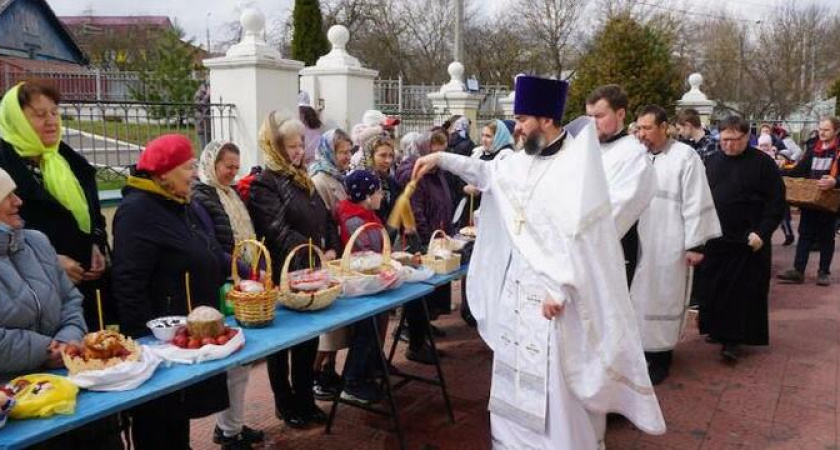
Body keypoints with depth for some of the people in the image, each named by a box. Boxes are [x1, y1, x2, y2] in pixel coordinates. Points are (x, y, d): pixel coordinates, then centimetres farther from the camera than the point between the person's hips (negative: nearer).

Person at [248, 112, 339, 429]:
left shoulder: (303, 180, 14)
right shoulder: (264, 184, -11)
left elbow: (326, 218, 15)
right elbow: (279, 230, -21)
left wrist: (331, 249, -2)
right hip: (284, 276, -7)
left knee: (309, 339, 14)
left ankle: (305, 399, 29)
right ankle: (284, 403, 25)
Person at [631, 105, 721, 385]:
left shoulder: (685, 156, -9)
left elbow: (696, 203, -10)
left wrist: (695, 244, -11)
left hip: (670, 244, -4)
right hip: (641, 241, 5)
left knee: (663, 298, 5)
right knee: (641, 296, 11)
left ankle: (660, 356, 18)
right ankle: (643, 349, 25)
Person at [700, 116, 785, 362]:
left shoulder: (763, 163, -5)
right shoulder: (712, 162, 8)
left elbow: (776, 203, -5)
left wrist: (762, 233, -14)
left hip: (748, 242, -4)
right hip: (714, 239, 4)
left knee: (744, 292, -1)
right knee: (714, 288, 9)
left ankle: (733, 340, 4)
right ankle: (717, 330, 24)